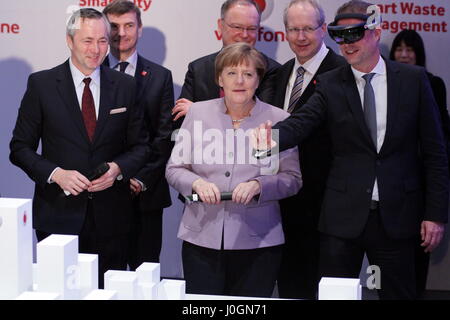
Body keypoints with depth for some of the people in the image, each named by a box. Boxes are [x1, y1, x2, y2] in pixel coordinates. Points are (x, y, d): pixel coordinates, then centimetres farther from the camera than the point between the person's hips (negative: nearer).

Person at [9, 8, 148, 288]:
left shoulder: (125, 86, 6)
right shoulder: (41, 84, 0)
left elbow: (140, 145, 10)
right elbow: (20, 148, 1)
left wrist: (118, 168, -10)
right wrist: (56, 173, -14)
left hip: (111, 215, 2)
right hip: (59, 214, -2)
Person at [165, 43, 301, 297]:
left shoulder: (278, 119, 0)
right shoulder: (198, 112, 4)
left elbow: (293, 178, 2)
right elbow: (174, 169, 8)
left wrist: (258, 185, -16)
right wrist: (197, 183, -13)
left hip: (258, 243, -1)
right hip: (201, 238, 1)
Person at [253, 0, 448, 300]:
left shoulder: (413, 79, 1)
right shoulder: (330, 84, 2)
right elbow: (301, 122, -14)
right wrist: (271, 138, -37)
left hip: (396, 215, 0)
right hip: (344, 215, 0)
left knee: (399, 293, 9)